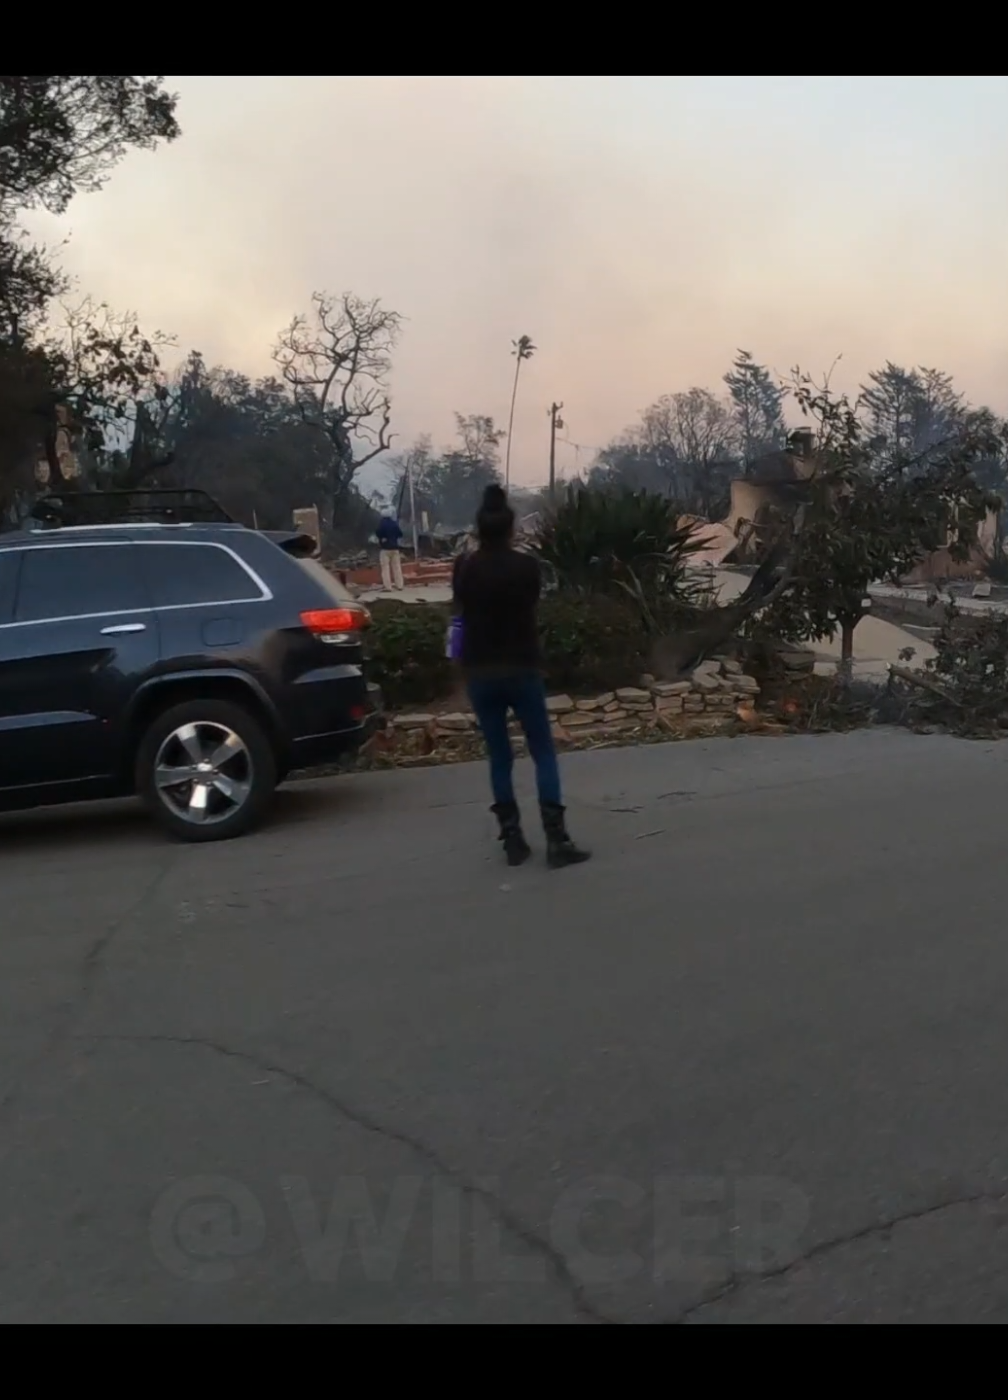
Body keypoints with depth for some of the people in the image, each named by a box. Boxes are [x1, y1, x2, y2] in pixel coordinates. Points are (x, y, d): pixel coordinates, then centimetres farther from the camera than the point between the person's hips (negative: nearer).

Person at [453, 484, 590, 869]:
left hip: (479, 672, 2)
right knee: (544, 753, 3)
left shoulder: (464, 568, -2)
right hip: (521, 668, -2)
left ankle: (512, 839, 8)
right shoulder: (526, 566, -7)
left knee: (499, 757, 10)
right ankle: (556, 839, -5)